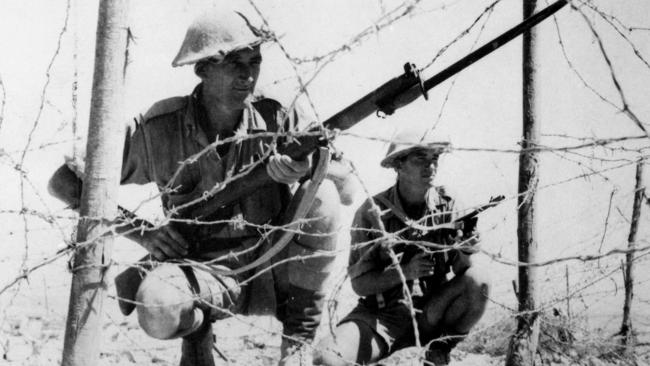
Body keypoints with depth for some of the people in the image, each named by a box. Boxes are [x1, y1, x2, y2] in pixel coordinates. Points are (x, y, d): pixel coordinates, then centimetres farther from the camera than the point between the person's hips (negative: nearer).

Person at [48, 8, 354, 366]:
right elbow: (65, 182, -5)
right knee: (157, 309, -37)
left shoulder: (276, 120, -6)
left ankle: (301, 330, -10)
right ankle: (196, 324, 2)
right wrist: (141, 231, -16)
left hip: (271, 272, 2)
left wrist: (308, 169, -33)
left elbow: (345, 190, -10)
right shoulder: (159, 128, -11)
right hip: (202, 272, -1)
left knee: (322, 194, -25)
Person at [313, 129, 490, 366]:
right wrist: (405, 271, -25)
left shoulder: (447, 206, -2)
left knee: (478, 284, -24)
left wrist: (464, 253, -27)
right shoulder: (372, 212, -10)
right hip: (382, 315, -3)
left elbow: (461, 273, -5)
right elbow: (359, 284, -11)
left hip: (431, 312, 3)